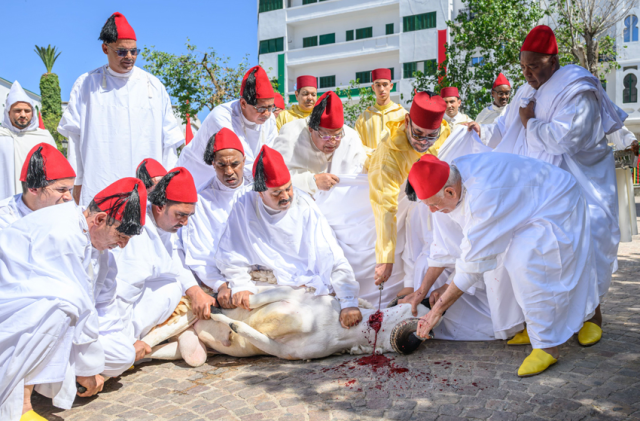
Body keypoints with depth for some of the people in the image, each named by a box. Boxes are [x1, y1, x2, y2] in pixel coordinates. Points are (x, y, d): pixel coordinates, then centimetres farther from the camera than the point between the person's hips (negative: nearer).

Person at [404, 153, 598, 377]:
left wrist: (437, 310, -27)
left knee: (526, 265, -25)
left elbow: (473, 263, -34)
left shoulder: (483, 194, -40)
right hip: (523, 207, 9)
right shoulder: (445, 182, -14)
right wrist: (421, 292, 0)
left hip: (555, 204, -9)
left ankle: (547, 345, -11)